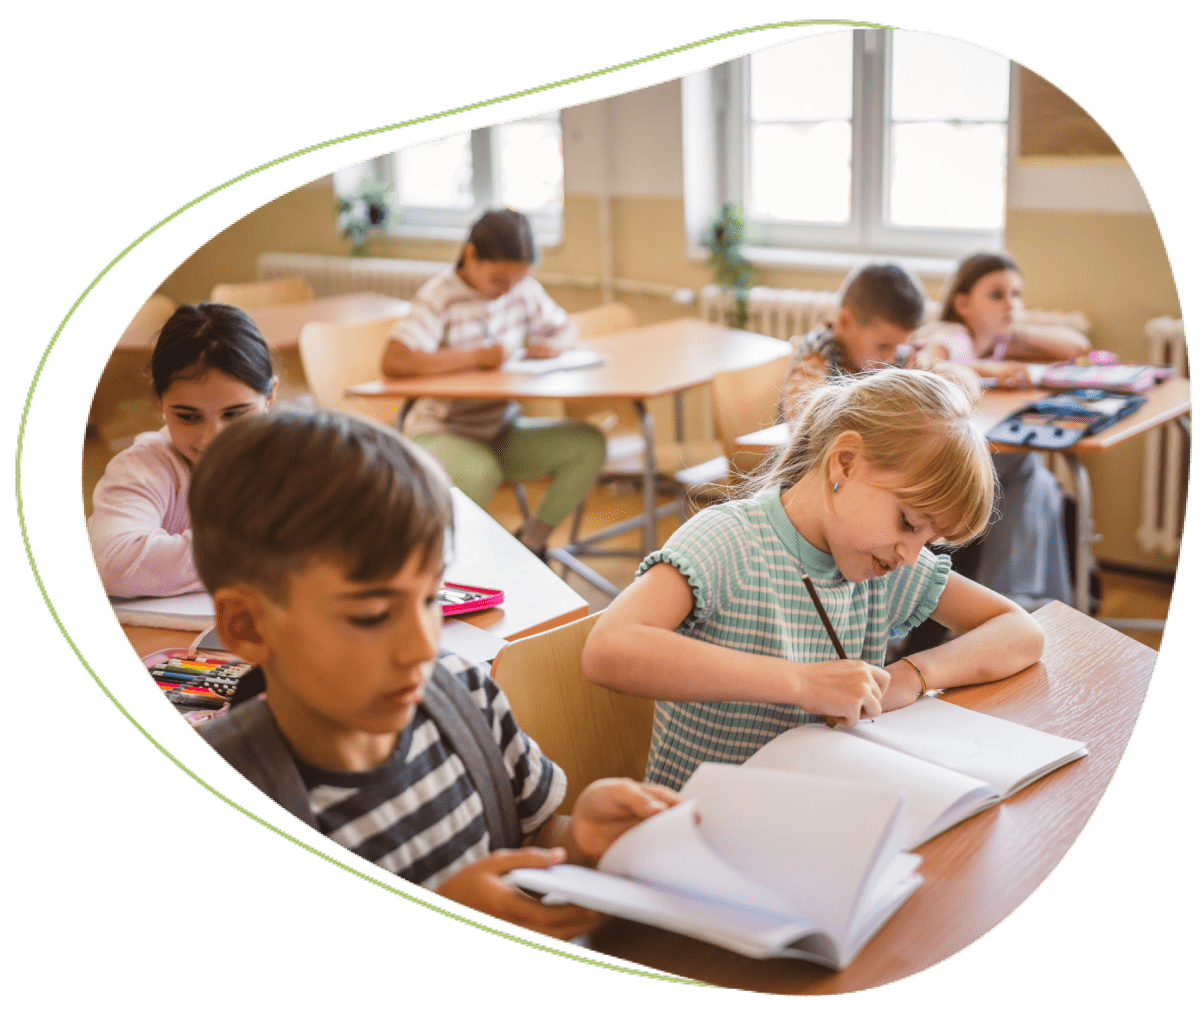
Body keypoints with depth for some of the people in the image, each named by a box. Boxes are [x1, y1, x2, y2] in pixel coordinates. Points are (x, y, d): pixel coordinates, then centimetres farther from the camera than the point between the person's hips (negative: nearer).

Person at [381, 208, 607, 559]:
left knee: (589, 444, -15)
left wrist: (554, 344, -7)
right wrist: (478, 355, -26)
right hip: (441, 434, -6)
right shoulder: (440, 296, -15)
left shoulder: (523, 289, 4)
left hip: (502, 430, 7)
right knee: (480, 472, -40)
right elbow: (394, 362, -29)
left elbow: (565, 329, 20)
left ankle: (532, 539, 1)